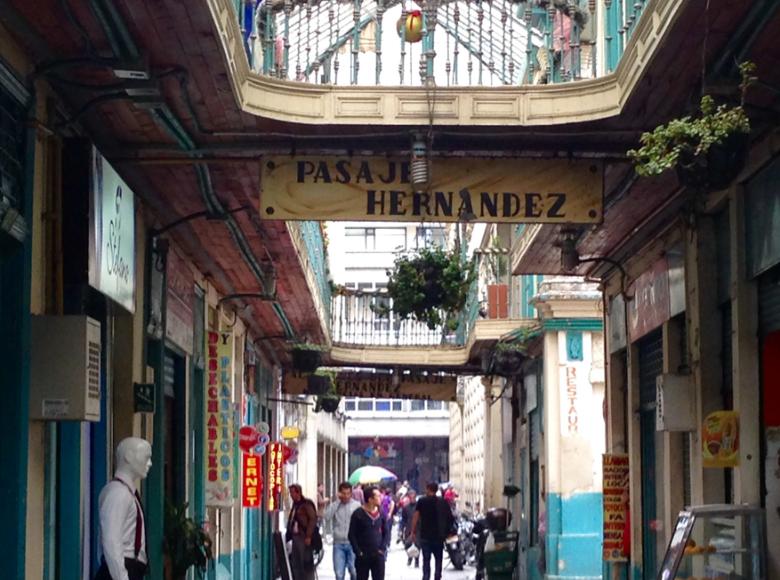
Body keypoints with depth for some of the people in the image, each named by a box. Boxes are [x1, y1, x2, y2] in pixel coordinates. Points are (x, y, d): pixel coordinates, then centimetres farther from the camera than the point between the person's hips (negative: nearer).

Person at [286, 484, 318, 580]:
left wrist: (308, 536, -18)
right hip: (295, 536, 9)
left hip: (304, 537, -9)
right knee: (295, 562, 8)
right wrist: (288, 535, 12)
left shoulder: (306, 504, -8)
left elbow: (313, 519, -14)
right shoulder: (295, 505, 17)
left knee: (306, 563, -7)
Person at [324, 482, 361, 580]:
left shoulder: (357, 505, 1)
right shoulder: (334, 506, 5)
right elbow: (327, 518, -13)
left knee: (354, 572, -1)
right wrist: (337, 501, -8)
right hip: (338, 543, 1)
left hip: (352, 543, -1)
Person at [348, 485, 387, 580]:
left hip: (378, 555, 3)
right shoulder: (358, 514, -8)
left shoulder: (380, 514, 3)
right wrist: (358, 552, -11)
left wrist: (382, 548, 0)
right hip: (363, 556, -3)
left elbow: (385, 533, 12)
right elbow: (352, 535, -6)